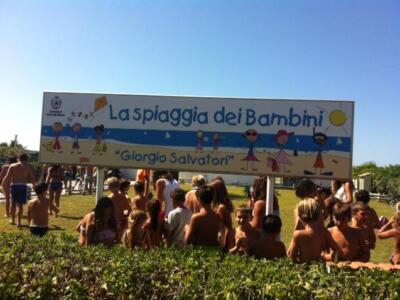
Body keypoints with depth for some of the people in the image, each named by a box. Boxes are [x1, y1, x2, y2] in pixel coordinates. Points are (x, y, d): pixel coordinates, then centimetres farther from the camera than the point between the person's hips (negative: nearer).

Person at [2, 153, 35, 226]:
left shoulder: (12, 166, 7)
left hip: (13, 186, 2)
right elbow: (32, 178, 0)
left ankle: (12, 220, 29)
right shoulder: (28, 166, 3)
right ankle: (18, 222, 3)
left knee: (13, 203, 18)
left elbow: (7, 177, -1)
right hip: (22, 186, -2)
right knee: (20, 204, 3)